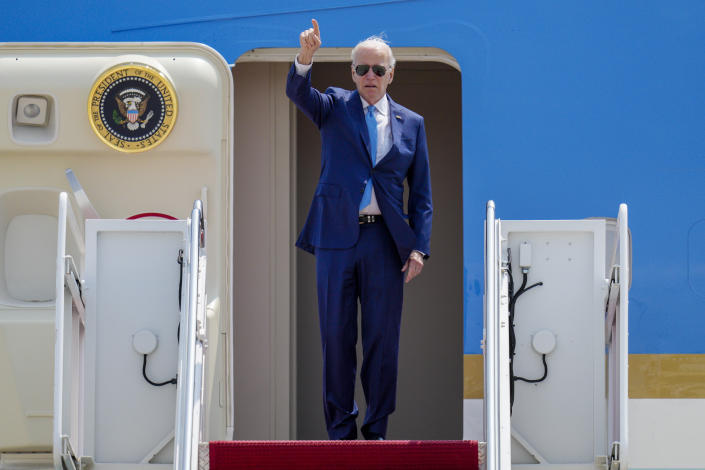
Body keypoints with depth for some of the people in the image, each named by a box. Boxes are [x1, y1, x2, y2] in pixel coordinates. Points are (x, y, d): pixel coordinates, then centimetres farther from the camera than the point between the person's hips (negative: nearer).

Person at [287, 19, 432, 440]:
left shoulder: (411, 123, 11)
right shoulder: (335, 106, 8)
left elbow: (421, 192, 10)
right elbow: (298, 93, -13)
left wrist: (419, 247, -1)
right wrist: (306, 57, -34)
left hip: (385, 240, 1)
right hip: (336, 236, -1)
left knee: (383, 338, 3)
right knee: (337, 337, 4)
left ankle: (377, 429, 14)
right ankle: (341, 430, 13)